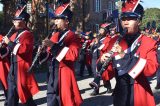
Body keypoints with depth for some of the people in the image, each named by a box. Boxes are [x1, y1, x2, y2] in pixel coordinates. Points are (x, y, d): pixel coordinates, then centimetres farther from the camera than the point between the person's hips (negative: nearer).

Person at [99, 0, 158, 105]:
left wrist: (125, 56, -29)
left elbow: (152, 69, -20)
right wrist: (102, 62, -19)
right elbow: (109, 69, 5)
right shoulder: (114, 41, 3)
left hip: (140, 96, -3)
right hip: (120, 93, 3)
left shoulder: (149, 43, -6)